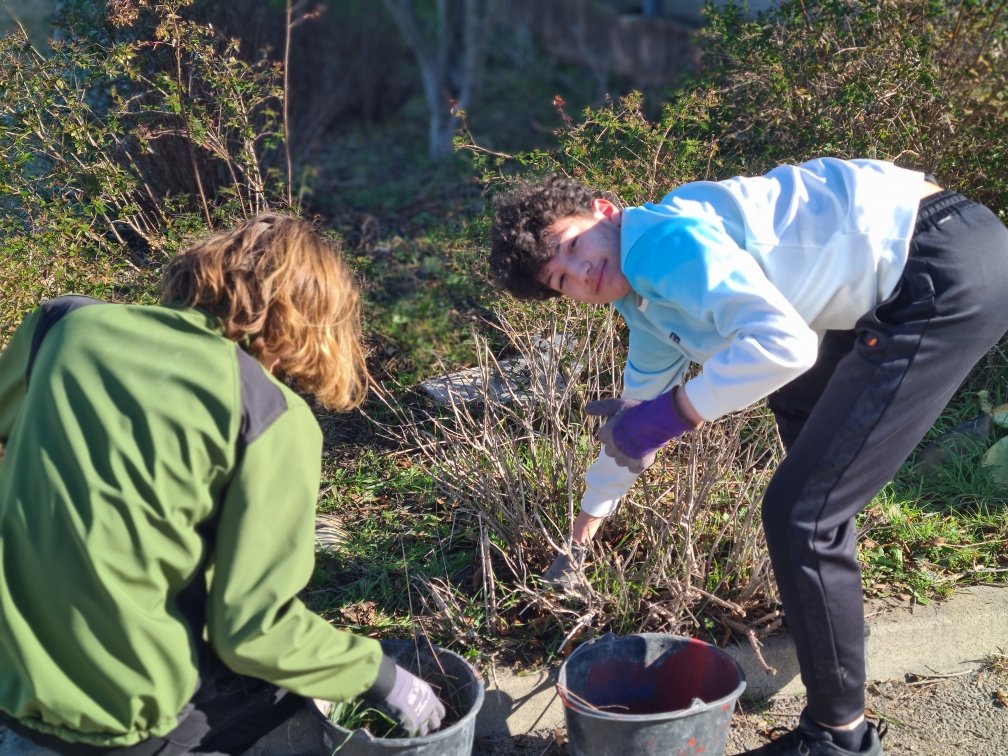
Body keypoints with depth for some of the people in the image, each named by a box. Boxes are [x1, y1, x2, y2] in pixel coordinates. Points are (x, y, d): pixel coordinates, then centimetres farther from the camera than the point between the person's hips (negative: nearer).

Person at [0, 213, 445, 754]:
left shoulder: (69, 324, -1)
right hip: (119, 712, -5)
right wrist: (381, 677, 1)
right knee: (300, 674, 22)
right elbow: (252, 630, -13)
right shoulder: (274, 419, -14)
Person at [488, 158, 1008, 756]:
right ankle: (828, 616, 49)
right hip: (898, 284, 11)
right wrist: (588, 521, 40)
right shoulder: (650, 306, 15)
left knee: (798, 515, -9)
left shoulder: (665, 239, -15)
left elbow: (785, 342, -27)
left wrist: (672, 413, -17)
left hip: (950, 273, -11)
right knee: (797, 402, 34)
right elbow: (633, 414, 29)